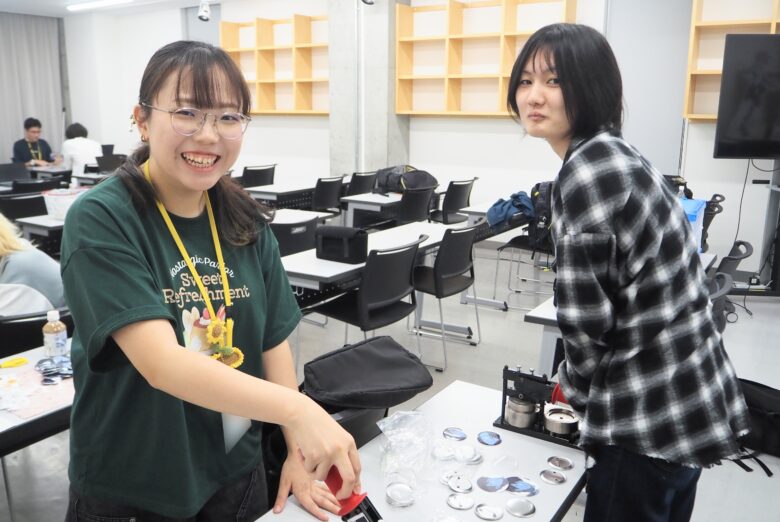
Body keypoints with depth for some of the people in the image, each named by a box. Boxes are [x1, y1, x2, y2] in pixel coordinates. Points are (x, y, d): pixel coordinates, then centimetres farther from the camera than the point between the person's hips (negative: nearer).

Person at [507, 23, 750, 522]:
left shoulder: (587, 170, -20)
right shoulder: (617, 154, 9)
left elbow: (587, 315, -21)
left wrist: (576, 387, -1)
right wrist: (588, 383, 15)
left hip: (650, 414, -9)